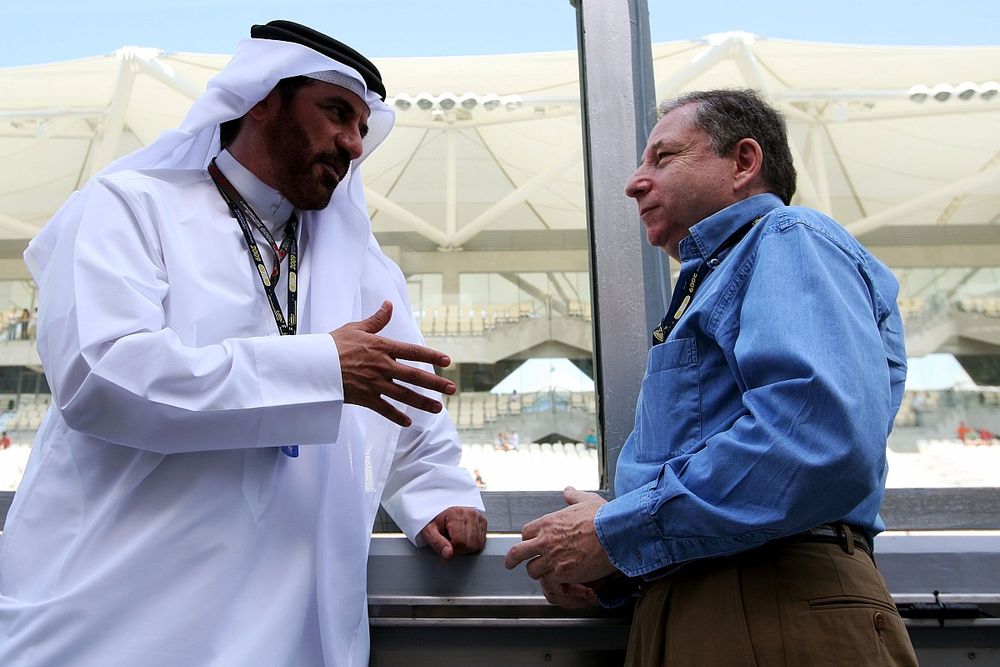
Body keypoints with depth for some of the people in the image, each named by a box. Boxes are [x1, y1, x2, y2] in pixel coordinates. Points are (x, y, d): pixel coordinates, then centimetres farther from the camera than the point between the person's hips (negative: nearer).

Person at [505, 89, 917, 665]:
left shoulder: (790, 240, -6)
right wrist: (609, 568, 4)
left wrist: (617, 532, -17)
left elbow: (824, 435, -25)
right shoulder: (713, 281, 21)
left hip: (778, 612, -8)